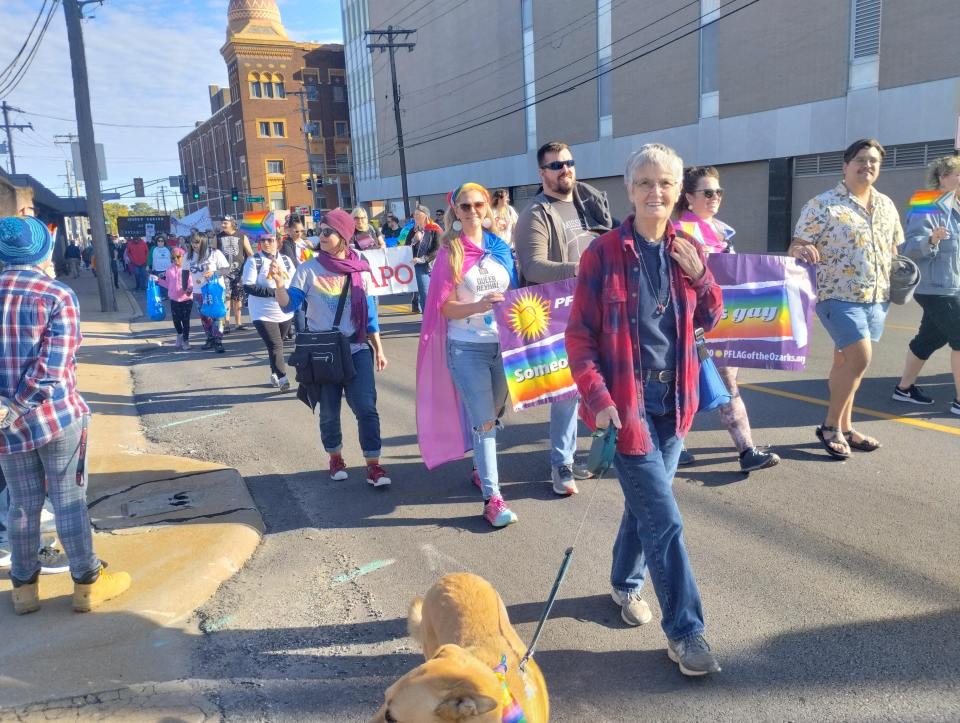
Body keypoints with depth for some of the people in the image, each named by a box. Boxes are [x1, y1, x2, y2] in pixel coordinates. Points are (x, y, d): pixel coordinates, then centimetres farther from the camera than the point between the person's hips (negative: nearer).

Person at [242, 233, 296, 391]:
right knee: (275, 346, -10)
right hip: (263, 314, -4)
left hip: (285, 313, 4)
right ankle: (282, 379, -3)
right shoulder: (253, 261, -7)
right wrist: (274, 292, -22)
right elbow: (248, 287, -15)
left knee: (277, 345, 15)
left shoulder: (286, 260, 6)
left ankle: (274, 375, 31)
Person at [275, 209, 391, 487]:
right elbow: (288, 304, -9)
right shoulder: (308, 269, -3)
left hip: (357, 350, 0)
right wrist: (278, 283, -28)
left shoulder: (359, 270, 2)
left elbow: (369, 312, 7)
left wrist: (379, 349, 7)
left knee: (366, 408, -7)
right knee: (329, 412, 11)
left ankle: (373, 465, 1)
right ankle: (335, 458, 33)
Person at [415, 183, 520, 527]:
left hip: (503, 344, 5)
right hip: (467, 347, -4)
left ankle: (481, 469, 39)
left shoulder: (501, 248, 8)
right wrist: (478, 306, -24)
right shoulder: (451, 252, -4)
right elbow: (443, 306, -9)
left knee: (494, 414, 17)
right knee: (483, 420, -7)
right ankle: (492, 496, -2)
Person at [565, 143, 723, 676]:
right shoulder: (603, 253, -9)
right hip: (625, 401, -5)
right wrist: (598, 399, -18)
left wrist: (699, 275, -5)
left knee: (645, 504, 18)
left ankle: (625, 584, 42)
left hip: (674, 397, 5)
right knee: (664, 520, -3)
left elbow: (709, 319, 13)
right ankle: (684, 632, 11)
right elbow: (578, 336, -10)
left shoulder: (686, 250, 5)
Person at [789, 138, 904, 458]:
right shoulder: (823, 204, -8)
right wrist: (802, 251, -35)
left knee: (846, 361, 13)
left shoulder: (886, 205, 12)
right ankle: (830, 425, 2)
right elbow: (796, 247, -13)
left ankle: (844, 427, 23)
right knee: (860, 358, -15)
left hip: (876, 298, 7)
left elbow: (893, 248, 22)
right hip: (839, 296, -6)